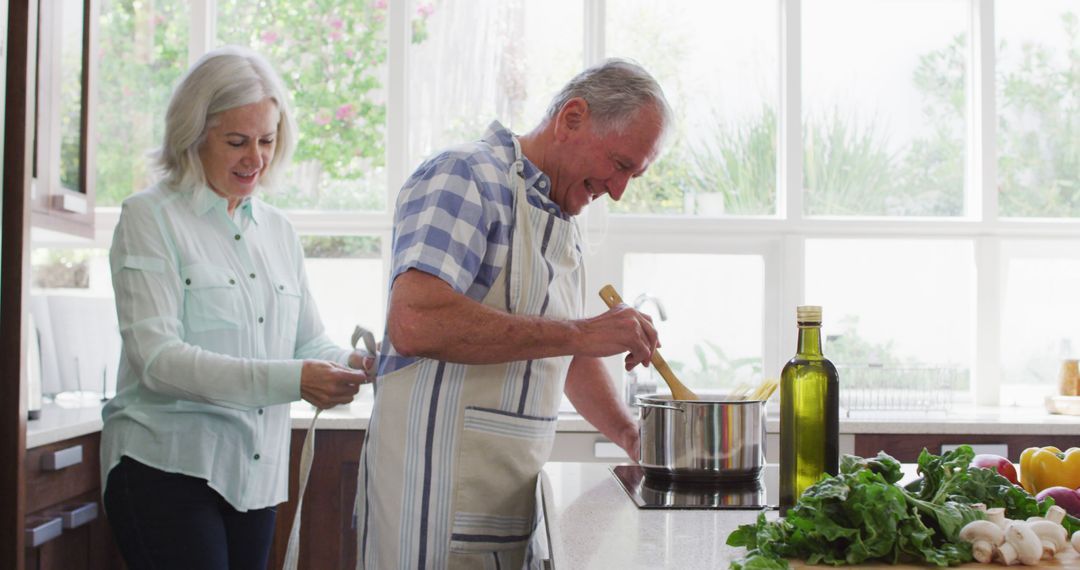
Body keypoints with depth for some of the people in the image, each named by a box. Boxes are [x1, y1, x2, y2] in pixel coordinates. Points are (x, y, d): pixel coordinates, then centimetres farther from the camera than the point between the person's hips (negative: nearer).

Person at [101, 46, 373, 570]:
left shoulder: (277, 230, 14)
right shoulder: (150, 218, -4)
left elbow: (309, 344, 14)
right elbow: (158, 358, -15)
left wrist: (349, 365, -11)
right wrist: (292, 380, -25)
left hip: (255, 477, 6)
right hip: (169, 468, -5)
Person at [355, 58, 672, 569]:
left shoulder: (562, 224, 16)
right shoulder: (464, 177, -13)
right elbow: (414, 323, -28)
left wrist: (630, 434, 14)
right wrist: (578, 333, -24)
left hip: (516, 494, 9)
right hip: (438, 492, -8)